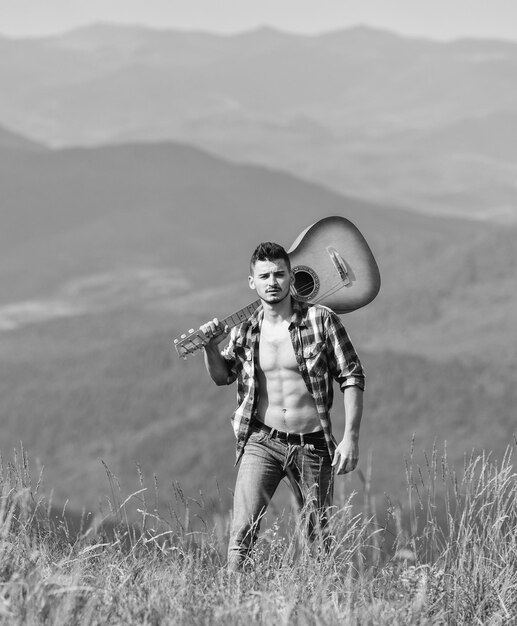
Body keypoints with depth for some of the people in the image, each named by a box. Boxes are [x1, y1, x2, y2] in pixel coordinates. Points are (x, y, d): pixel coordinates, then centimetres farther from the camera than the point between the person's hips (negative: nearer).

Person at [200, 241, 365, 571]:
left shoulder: (321, 321, -5)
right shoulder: (244, 330, 3)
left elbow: (352, 378, -3)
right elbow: (222, 376, 21)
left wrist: (351, 437, -11)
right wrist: (211, 347, 0)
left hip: (313, 444, -1)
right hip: (261, 441, 1)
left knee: (319, 537, 7)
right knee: (243, 531, -13)